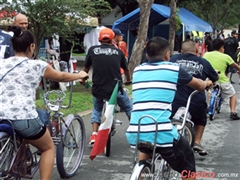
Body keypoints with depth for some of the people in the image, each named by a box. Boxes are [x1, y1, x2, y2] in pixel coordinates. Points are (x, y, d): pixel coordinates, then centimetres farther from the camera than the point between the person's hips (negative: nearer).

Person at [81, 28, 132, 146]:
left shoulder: (93, 50, 4)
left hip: (98, 89, 1)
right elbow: (126, 69, 22)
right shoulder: (118, 51, 6)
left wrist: (83, 80, 37)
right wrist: (128, 80, 42)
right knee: (129, 109, 23)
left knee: (97, 110, 28)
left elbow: (86, 68, 16)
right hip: (116, 90, -1)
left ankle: (94, 135, 14)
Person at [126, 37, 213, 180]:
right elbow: (199, 85, 24)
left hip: (134, 134, 5)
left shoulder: (137, 70, 17)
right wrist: (207, 83, 48)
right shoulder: (174, 69, 6)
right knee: (187, 162, 21)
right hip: (162, 134, -4)